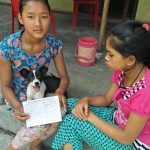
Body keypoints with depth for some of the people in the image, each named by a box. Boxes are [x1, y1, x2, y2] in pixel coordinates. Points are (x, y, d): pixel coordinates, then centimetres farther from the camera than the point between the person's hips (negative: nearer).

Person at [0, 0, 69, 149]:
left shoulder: (54, 43, -18)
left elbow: (64, 77, -8)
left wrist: (59, 92, -30)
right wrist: (17, 106, -32)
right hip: (18, 97, -3)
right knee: (42, 124, -24)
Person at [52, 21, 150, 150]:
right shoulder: (124, 71, -11)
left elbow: (127, 138, -25)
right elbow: (106, 99, 3)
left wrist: (91, 117, -21)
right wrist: (86, 100, -18)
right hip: (117, 119, 7)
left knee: (71, 122, -18)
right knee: (70, 104, -2)